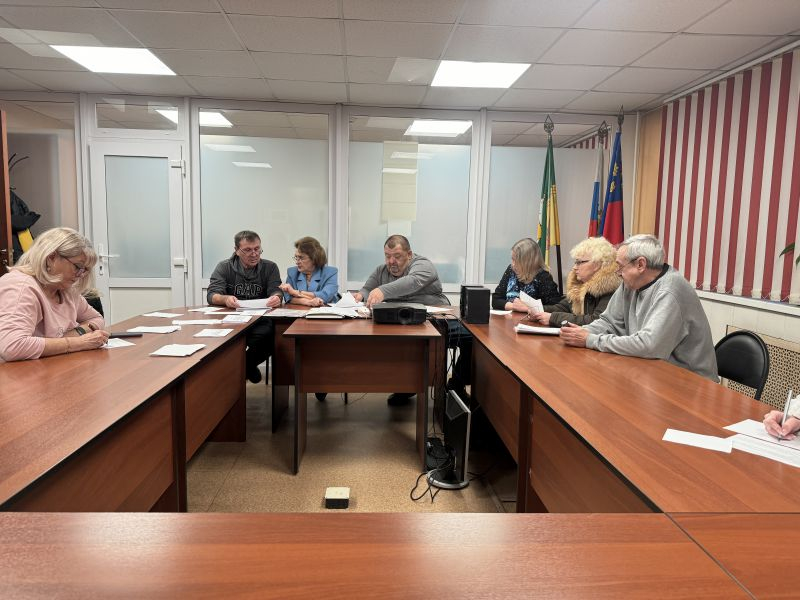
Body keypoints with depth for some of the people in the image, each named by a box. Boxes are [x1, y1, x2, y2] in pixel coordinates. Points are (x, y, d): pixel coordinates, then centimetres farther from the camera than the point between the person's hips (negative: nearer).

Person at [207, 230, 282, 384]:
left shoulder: (270, 267, 11)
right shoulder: (224, 267, 9)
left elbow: (276, 291, -1)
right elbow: (212, 295, -3)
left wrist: (276, 297, -29)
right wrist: (225, 299, -28)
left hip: (259, 321, 1)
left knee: (270, 335, -34)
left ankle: (247, 365, -2)